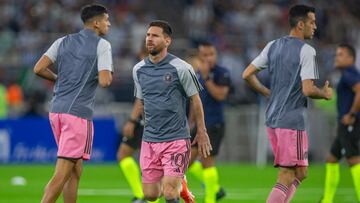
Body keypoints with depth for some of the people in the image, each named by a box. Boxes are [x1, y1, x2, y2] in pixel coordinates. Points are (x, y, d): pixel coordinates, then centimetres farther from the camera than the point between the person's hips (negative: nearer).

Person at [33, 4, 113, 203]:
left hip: (57, 110, 7)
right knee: (62, 174, -9)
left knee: (75, 171, 15)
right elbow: (105, 81, -15)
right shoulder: (101, 45, -4)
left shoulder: (63, 42, 13)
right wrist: (108, 75, 8)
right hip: (78, 113, -7)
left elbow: (39, 69, 5)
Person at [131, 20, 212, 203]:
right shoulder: (138, 69, 7)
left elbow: (195, 100, 1)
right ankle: (178, 183, 35)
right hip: (149, 140, 5)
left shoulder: (181, 68, -8)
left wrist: (201, 133, 3)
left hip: (176, 140, -5)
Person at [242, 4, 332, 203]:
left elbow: (247, 74, 11)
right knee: (286, 178, -5)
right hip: (292, 121, -8)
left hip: (272, 119, 8)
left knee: (300, 173, 18)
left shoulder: (273, 46, 11)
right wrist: (325, 94, 1)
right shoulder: (306, 51, -11)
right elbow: (307, 90, -18)